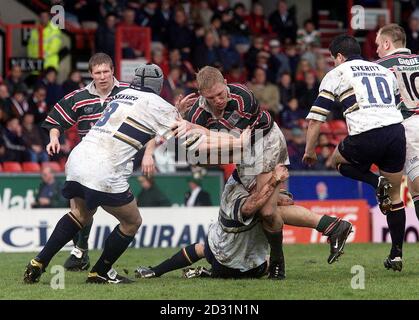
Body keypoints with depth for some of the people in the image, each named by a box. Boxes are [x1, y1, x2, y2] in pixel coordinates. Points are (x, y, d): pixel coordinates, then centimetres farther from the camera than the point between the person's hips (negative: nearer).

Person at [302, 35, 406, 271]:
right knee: (395, 197, 17)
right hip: (397, 132, 4)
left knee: (339, 160, 28)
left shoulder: (337, 74, 12)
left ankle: (376, 182, 2)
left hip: (366, 136, -4)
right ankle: (397, 253, 13)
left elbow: (316, 118, 10)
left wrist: (310, 151, 22)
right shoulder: (385, 71, 24)